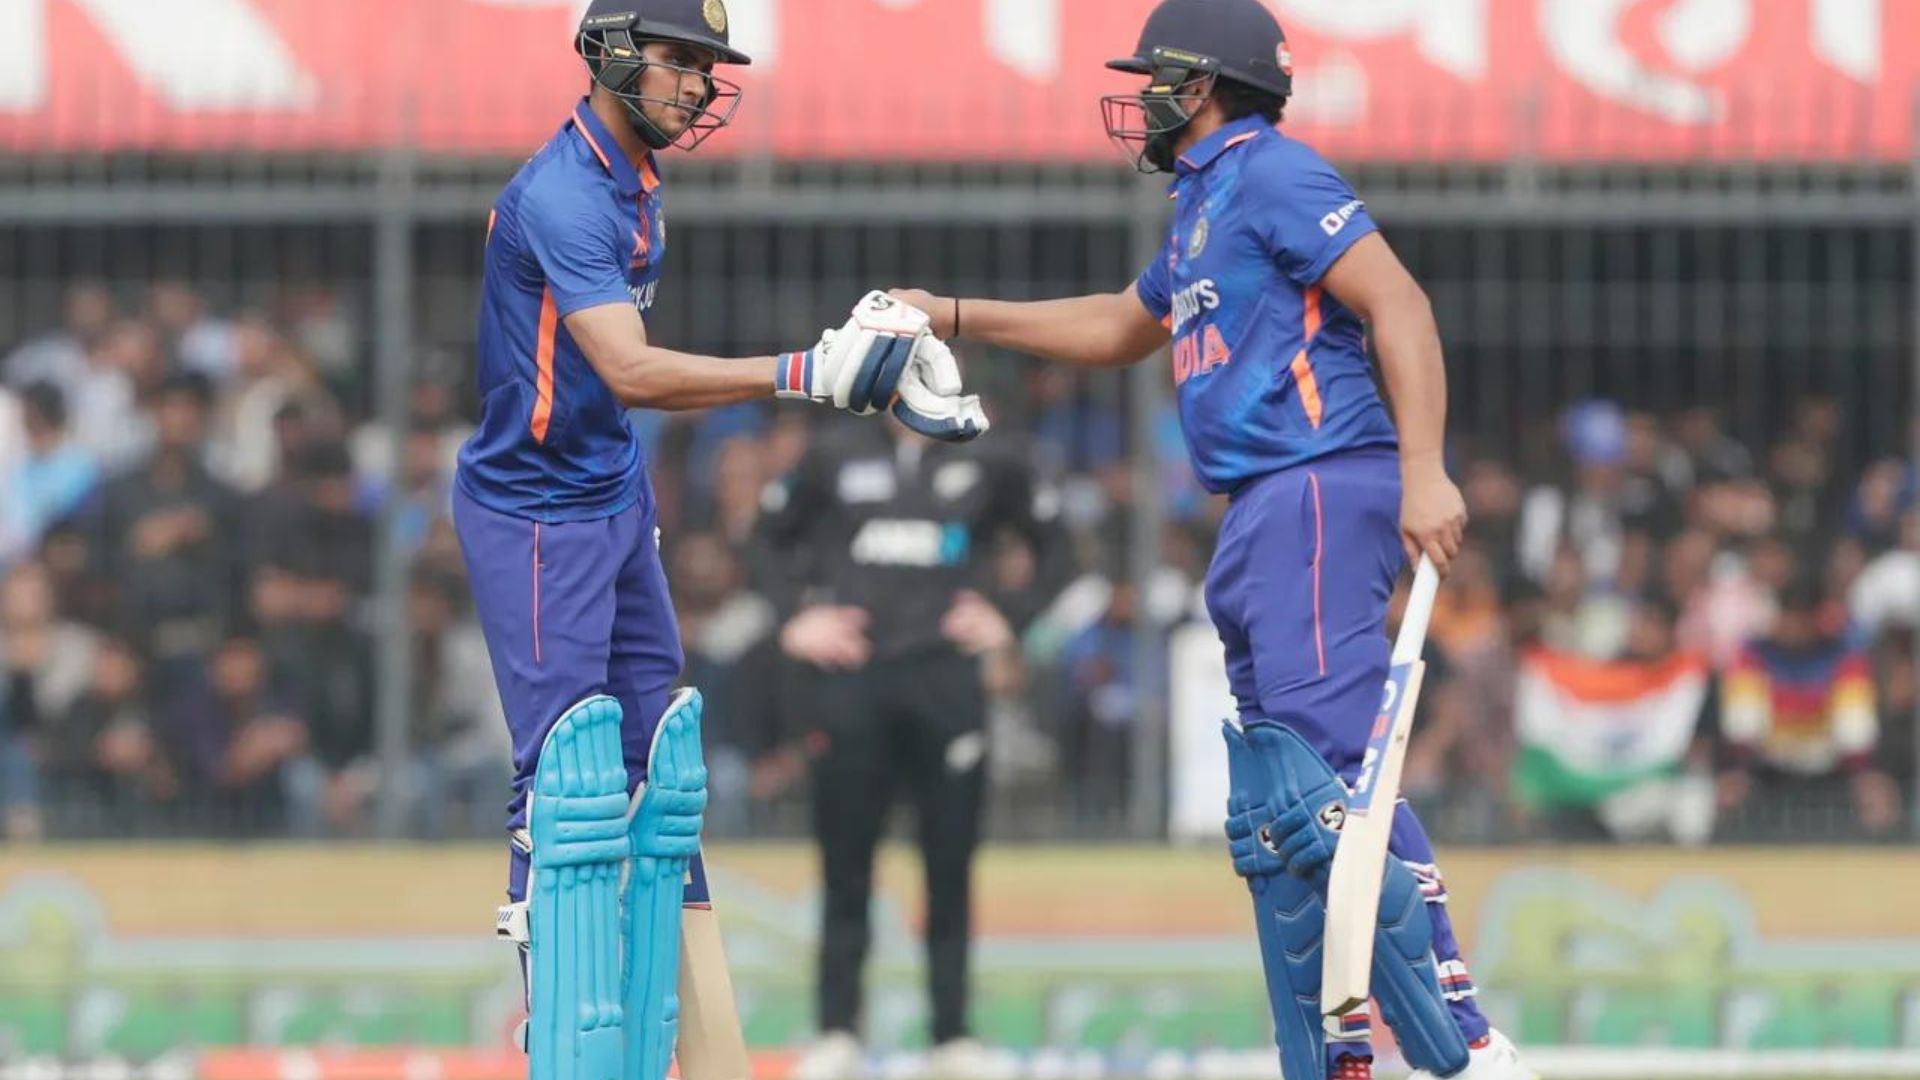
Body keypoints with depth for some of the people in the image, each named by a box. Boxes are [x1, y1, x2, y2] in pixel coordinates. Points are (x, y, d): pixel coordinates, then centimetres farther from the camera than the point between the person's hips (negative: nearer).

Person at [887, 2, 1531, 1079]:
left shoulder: (1272, 174, -6)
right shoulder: (1206, 206, 24)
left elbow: (1400, 305, -16)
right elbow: (1121, 328, 41)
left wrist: (1423, 472, -26)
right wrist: (952, 317, 40)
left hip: (1321, 492, -11)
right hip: (1267, 517, 11)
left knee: (1331, 778, -21)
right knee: (1276, 818, 10)